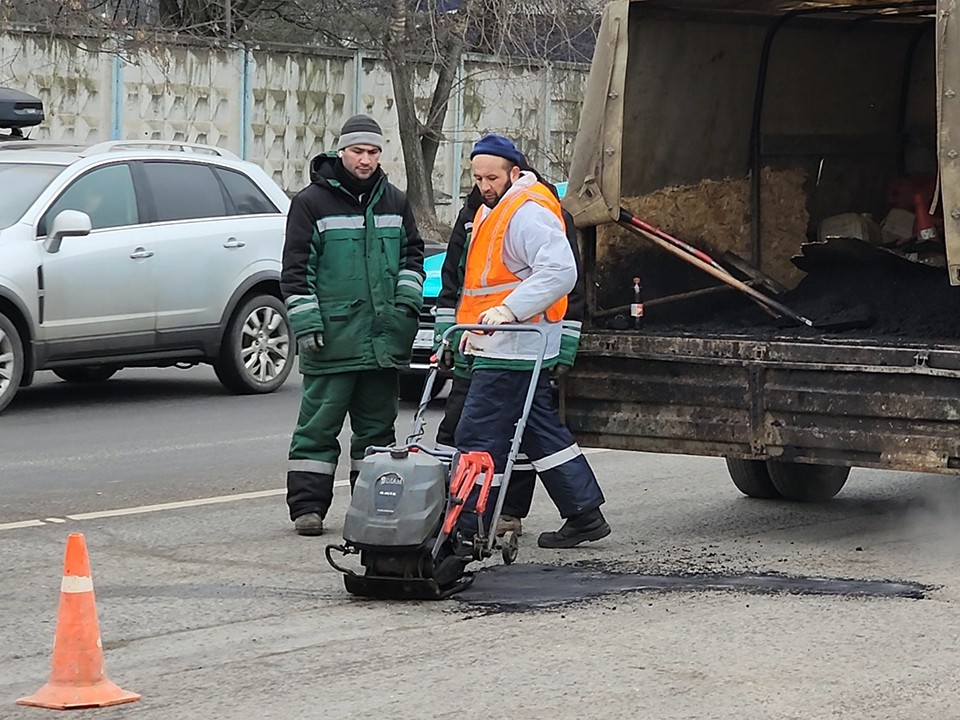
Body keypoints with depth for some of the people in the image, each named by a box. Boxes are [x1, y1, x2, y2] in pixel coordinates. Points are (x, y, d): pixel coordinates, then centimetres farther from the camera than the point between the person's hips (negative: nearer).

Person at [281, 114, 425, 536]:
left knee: (378, 425, 11)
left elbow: (412, 252, 24)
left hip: (383, 339, 5)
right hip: (333, 338, -5)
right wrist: (306, 323, -11)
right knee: (319, 424, -3)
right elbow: (296, 268, -4)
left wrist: (408, 296, 8)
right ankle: (307, 506, 0)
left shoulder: (394, 203, 13)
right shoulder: (312, 202, -2)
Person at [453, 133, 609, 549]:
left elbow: (560, 271, -26)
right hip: (497, 347, 11)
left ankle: (468, 529, -7)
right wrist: (473, 326, 24)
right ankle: (585, 514, 19)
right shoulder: (492, 210, 19)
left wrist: (509, 309, -31)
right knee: (542, 432, 14)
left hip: (512, 352, -11)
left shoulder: (528, 213, -15)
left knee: (477, 437, -10)